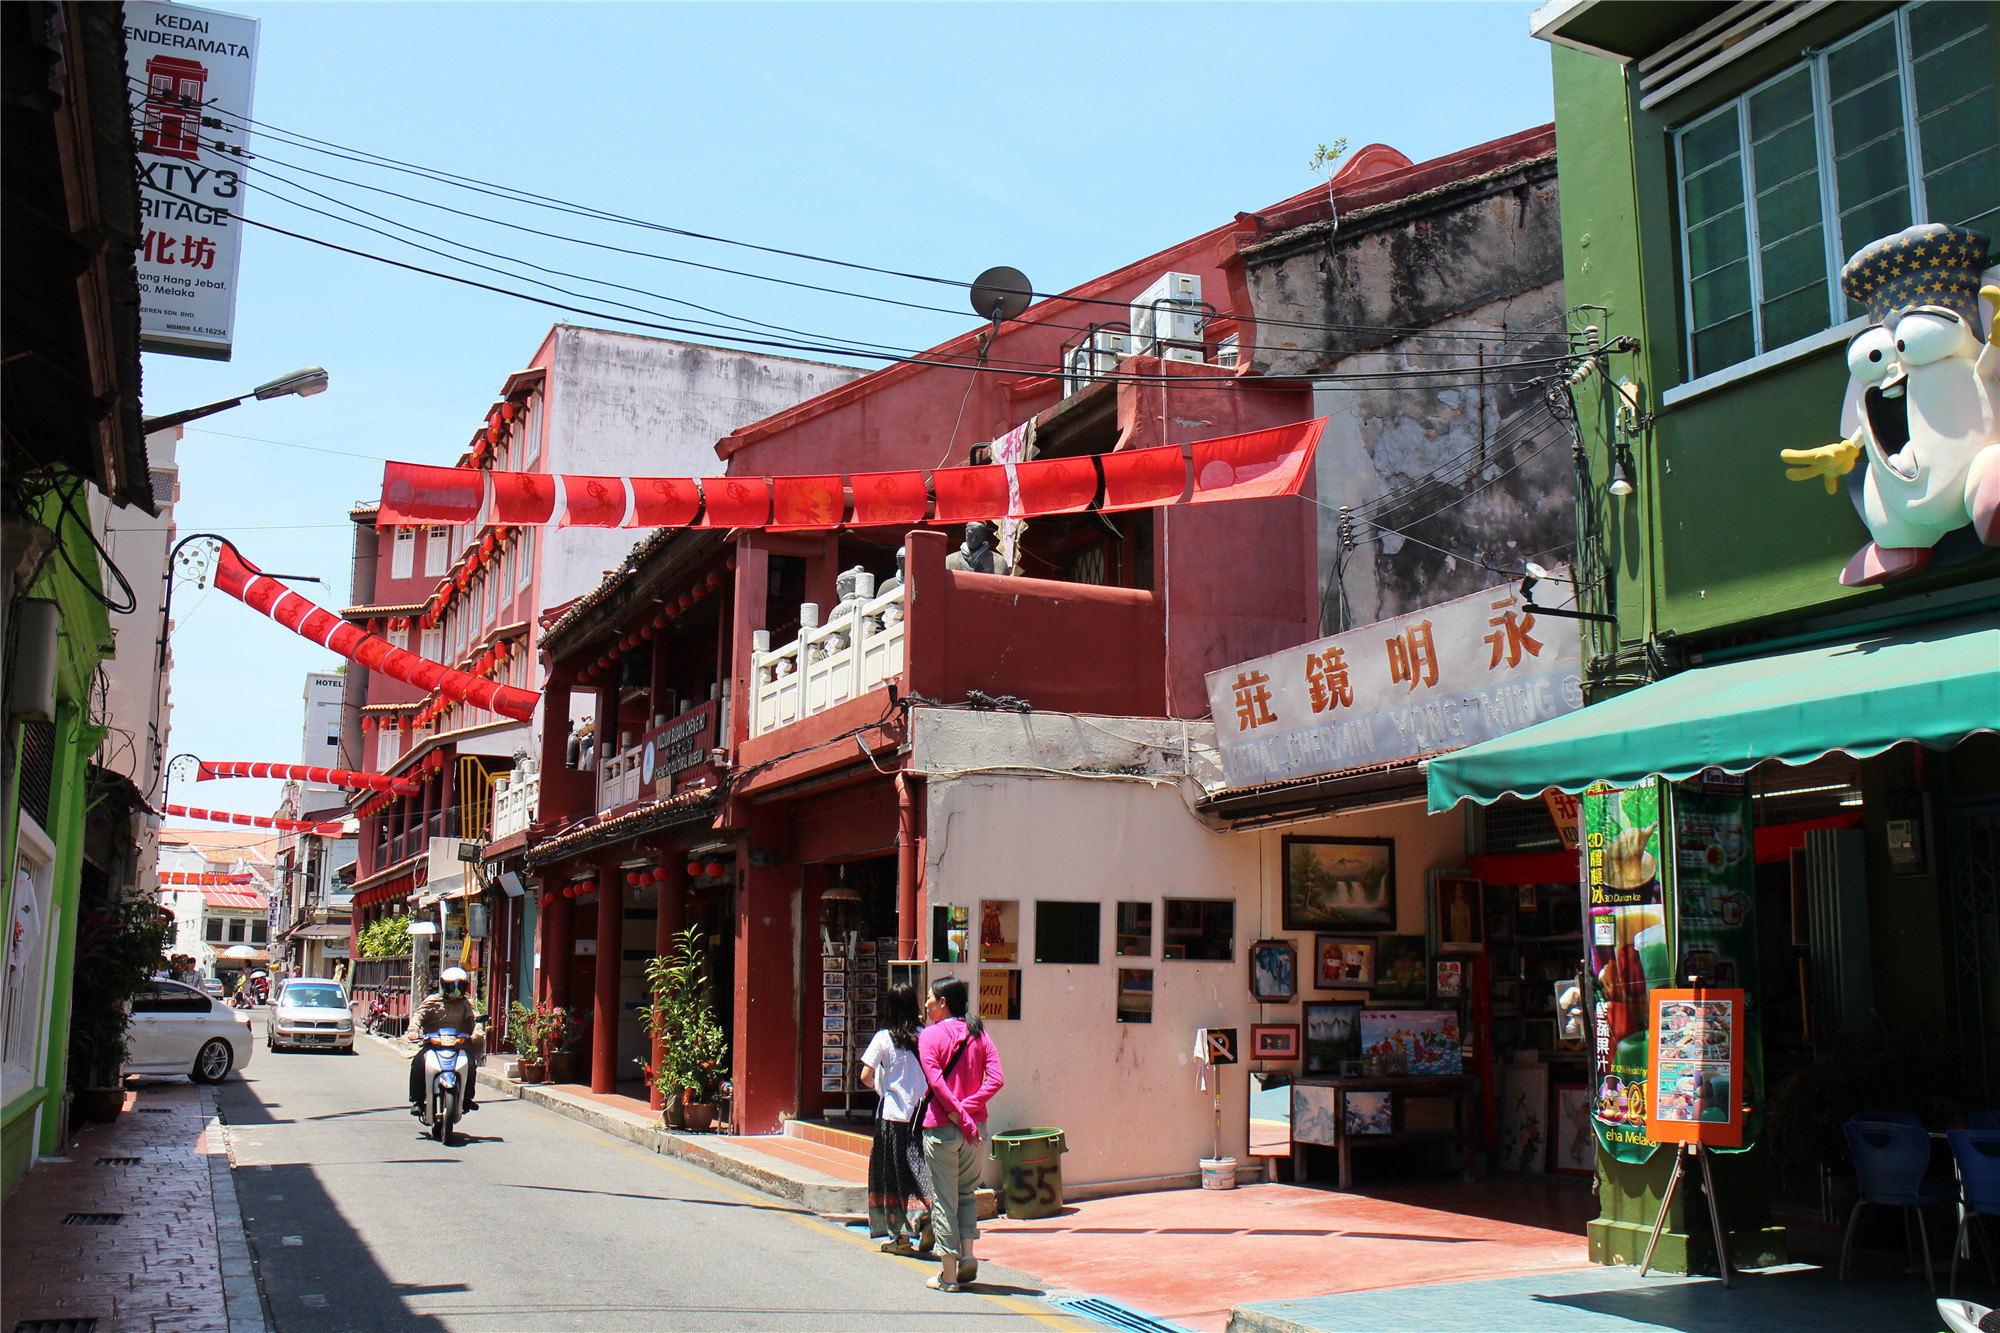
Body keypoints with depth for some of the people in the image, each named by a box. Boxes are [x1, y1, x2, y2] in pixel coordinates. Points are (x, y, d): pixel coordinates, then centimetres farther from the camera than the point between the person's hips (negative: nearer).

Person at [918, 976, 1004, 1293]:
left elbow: (936, 1082, -17)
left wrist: (960, 1116, -16)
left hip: (941, 1126, -4)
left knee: (944, 1199, 3)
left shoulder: (930, 1035, -6)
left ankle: (949, 1273, 6)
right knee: (967, 1192, 20)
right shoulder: (979, 1034, 7)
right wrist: (967, 1109, -9)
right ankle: (968, 1254, 6)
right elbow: (996, 1079, -5)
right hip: (973, 1125, 5)